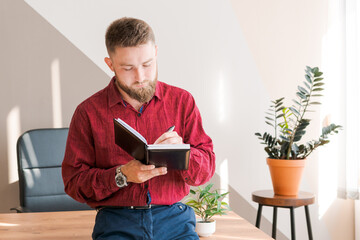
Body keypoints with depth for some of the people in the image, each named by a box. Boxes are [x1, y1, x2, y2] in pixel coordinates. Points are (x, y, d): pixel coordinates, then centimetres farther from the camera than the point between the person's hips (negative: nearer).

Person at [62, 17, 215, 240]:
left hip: (174, 217, 2)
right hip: (116, 220, -1)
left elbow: (207, 167, 6)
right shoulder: (88, 112, 2)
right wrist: (122, 176, -15)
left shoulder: (182, 101, 7)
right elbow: (73, 181, 1)